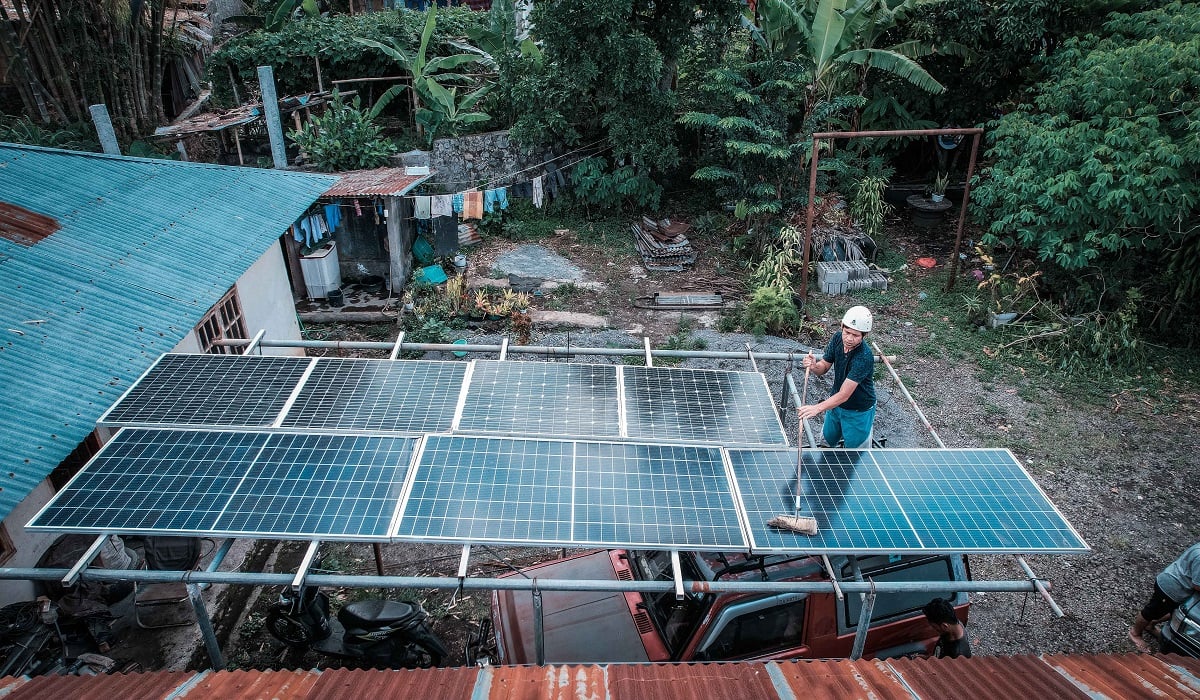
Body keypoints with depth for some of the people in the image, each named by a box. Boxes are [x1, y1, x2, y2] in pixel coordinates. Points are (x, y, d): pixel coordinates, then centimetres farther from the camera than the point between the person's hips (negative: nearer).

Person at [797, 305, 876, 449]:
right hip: (836, 404, 6)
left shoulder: (865, 358, -35)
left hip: (858, 412, -6)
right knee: (827, 441, 25)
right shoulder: (837, 338, -15)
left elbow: (844, 395, -37)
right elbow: (824, 367, -4)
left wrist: (817, 408, -49)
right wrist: (814, 366, -29)